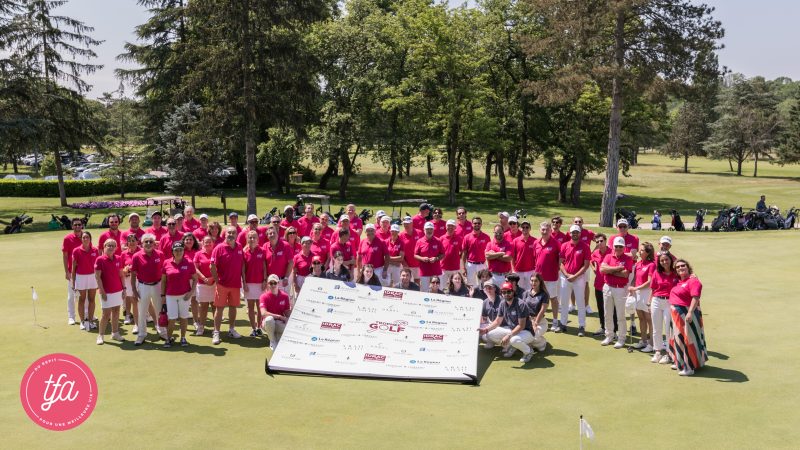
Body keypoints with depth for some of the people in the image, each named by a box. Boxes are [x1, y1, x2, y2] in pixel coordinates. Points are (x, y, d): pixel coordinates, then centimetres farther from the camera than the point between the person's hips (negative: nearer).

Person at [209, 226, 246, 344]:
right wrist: (217, 281, -12)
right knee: (219, 308, 0)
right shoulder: (219, 248, -9)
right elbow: (213, 267, -10)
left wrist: (244, 281, 8)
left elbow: (242, 265, 11)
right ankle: (216, 333, 4)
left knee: (233, 307, 14)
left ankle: (232, 329, 27)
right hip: (222, 284, -4)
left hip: (236, 284, 4)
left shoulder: (239, 248, 4)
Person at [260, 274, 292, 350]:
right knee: (269, 319, -39)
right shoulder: (264, 297, -11)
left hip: (279, 323, 2)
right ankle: (273, 342, -14)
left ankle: (277, 336, 6)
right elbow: (263, 313, -27)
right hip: (267, 324, -2)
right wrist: (279, 316, -30)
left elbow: (287, 313, 1)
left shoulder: (284, 296, -2)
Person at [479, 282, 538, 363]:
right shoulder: (502, 304, 0)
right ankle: (509, 346, 13)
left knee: (514, 339, -40)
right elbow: (497, 321, 9)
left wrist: (508, 336, -34)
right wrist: (486, 329, -4)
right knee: (489, 334, -9)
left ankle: (528, 351, -6)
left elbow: (521, 326, -25)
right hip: (511, 329, 7)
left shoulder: (520, 304, -22)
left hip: (525, 331, -7)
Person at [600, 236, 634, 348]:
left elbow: (625, 274, -19)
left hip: (621, 289, -4)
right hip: (608, 287, 4)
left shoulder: (628, 258, -5)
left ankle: (621, 338, 11)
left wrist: (609, 270, -11)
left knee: (620, 315, 1)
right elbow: (602, 269, -10)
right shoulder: (608, 256, 5)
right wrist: (617, 268, -15)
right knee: (608, 314, 13)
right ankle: (609, 336, 26)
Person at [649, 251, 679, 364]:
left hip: (670, 303, -3)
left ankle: (668, 353, 14)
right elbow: (652, 289, 6)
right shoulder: (656, 273, 2)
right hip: (656, 301, 3)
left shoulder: (676, 274, -4)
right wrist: (650, 304, 4)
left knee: (669, 329, 4)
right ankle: (658, 351, 25)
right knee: (656, 329, 12)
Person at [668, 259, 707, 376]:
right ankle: (681, 363, 30)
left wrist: (690, 312, -33)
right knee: (678, 337, 17)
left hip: (687, 313, -9)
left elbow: (695, 298, -26)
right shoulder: (679, 281, 10)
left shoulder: (693, 280, -16)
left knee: (688, 338, -5)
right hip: (676, 314, 9)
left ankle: (690, 367, 1)